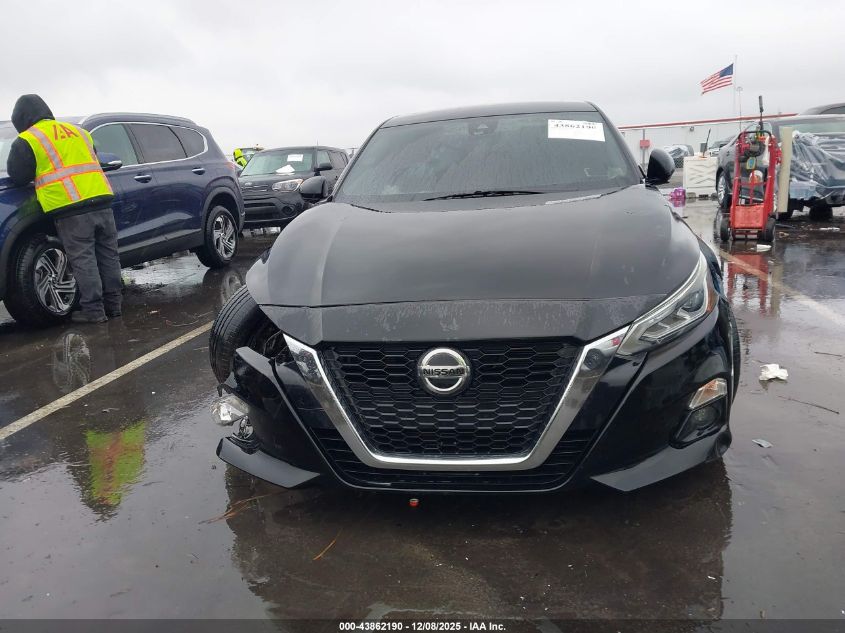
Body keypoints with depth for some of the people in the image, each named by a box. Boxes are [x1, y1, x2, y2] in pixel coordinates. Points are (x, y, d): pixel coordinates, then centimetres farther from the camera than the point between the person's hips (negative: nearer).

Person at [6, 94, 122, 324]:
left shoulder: (27, 141, 4)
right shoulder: (78, 131, 23)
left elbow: (17, 176, 6)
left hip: (70, 208, -5)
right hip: (101, 201, 6)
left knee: (83, 260, -2)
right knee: (108, 255, 10)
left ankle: (93, 309, -1)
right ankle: (113, 304, 15)